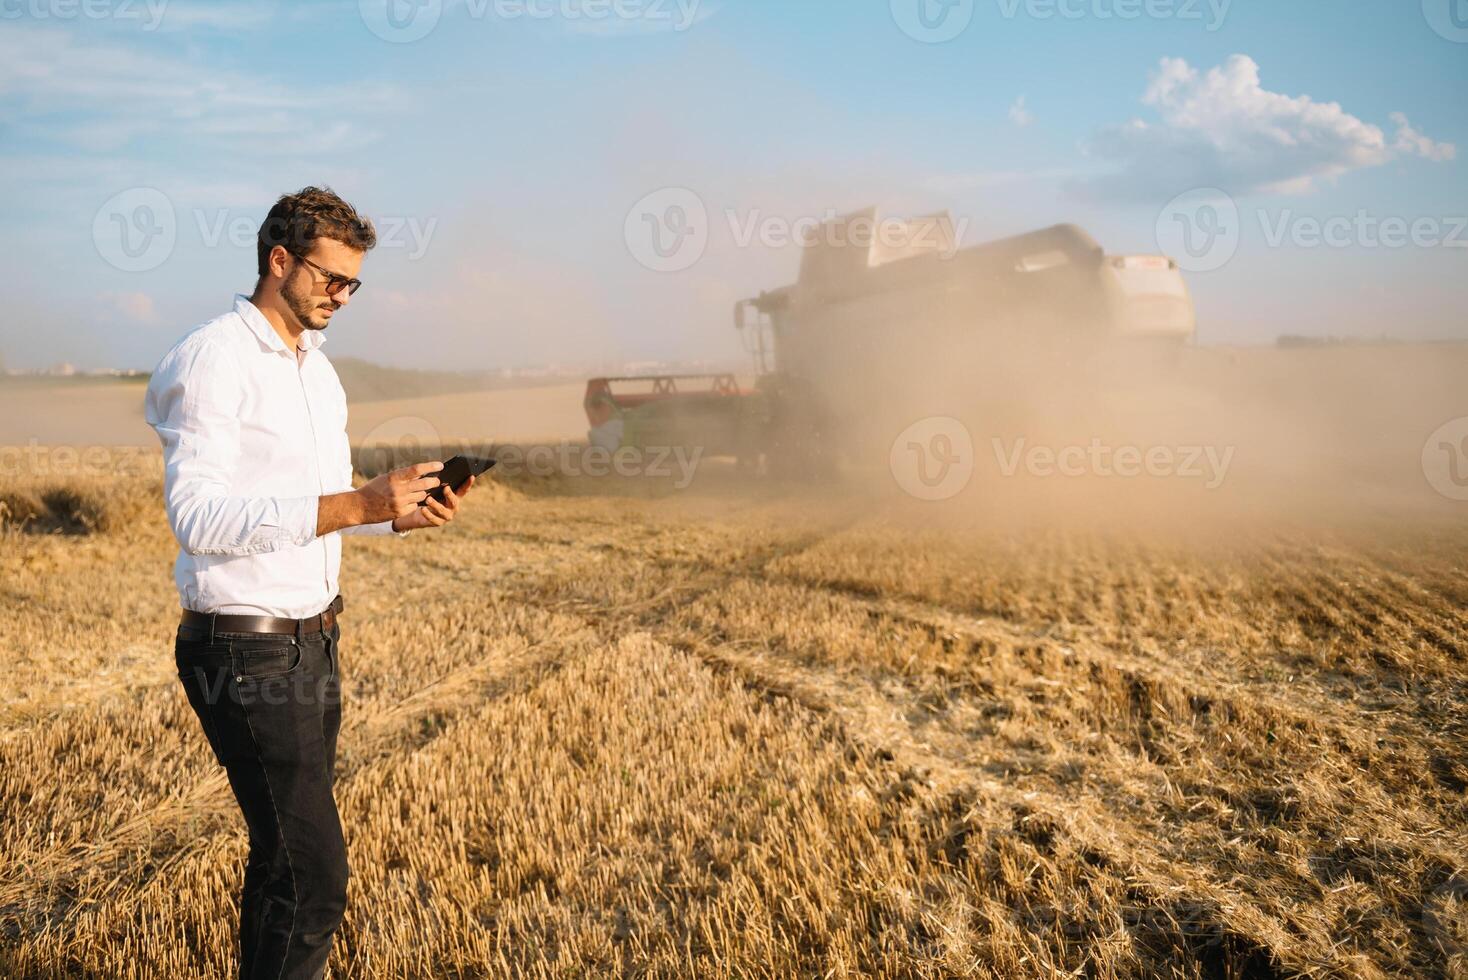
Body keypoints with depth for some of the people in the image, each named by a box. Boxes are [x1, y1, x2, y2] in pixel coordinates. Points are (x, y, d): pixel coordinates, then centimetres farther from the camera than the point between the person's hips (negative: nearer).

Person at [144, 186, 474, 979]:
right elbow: (197, 516, -23)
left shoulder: (318, 369, 14)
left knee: (284, 850, 17)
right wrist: (355, 506, -29)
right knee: (313, 875, -9)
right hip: (244, 649, -9)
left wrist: (404, 516, 1)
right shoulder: (212, 360, -13)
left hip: (312, 638, 9)